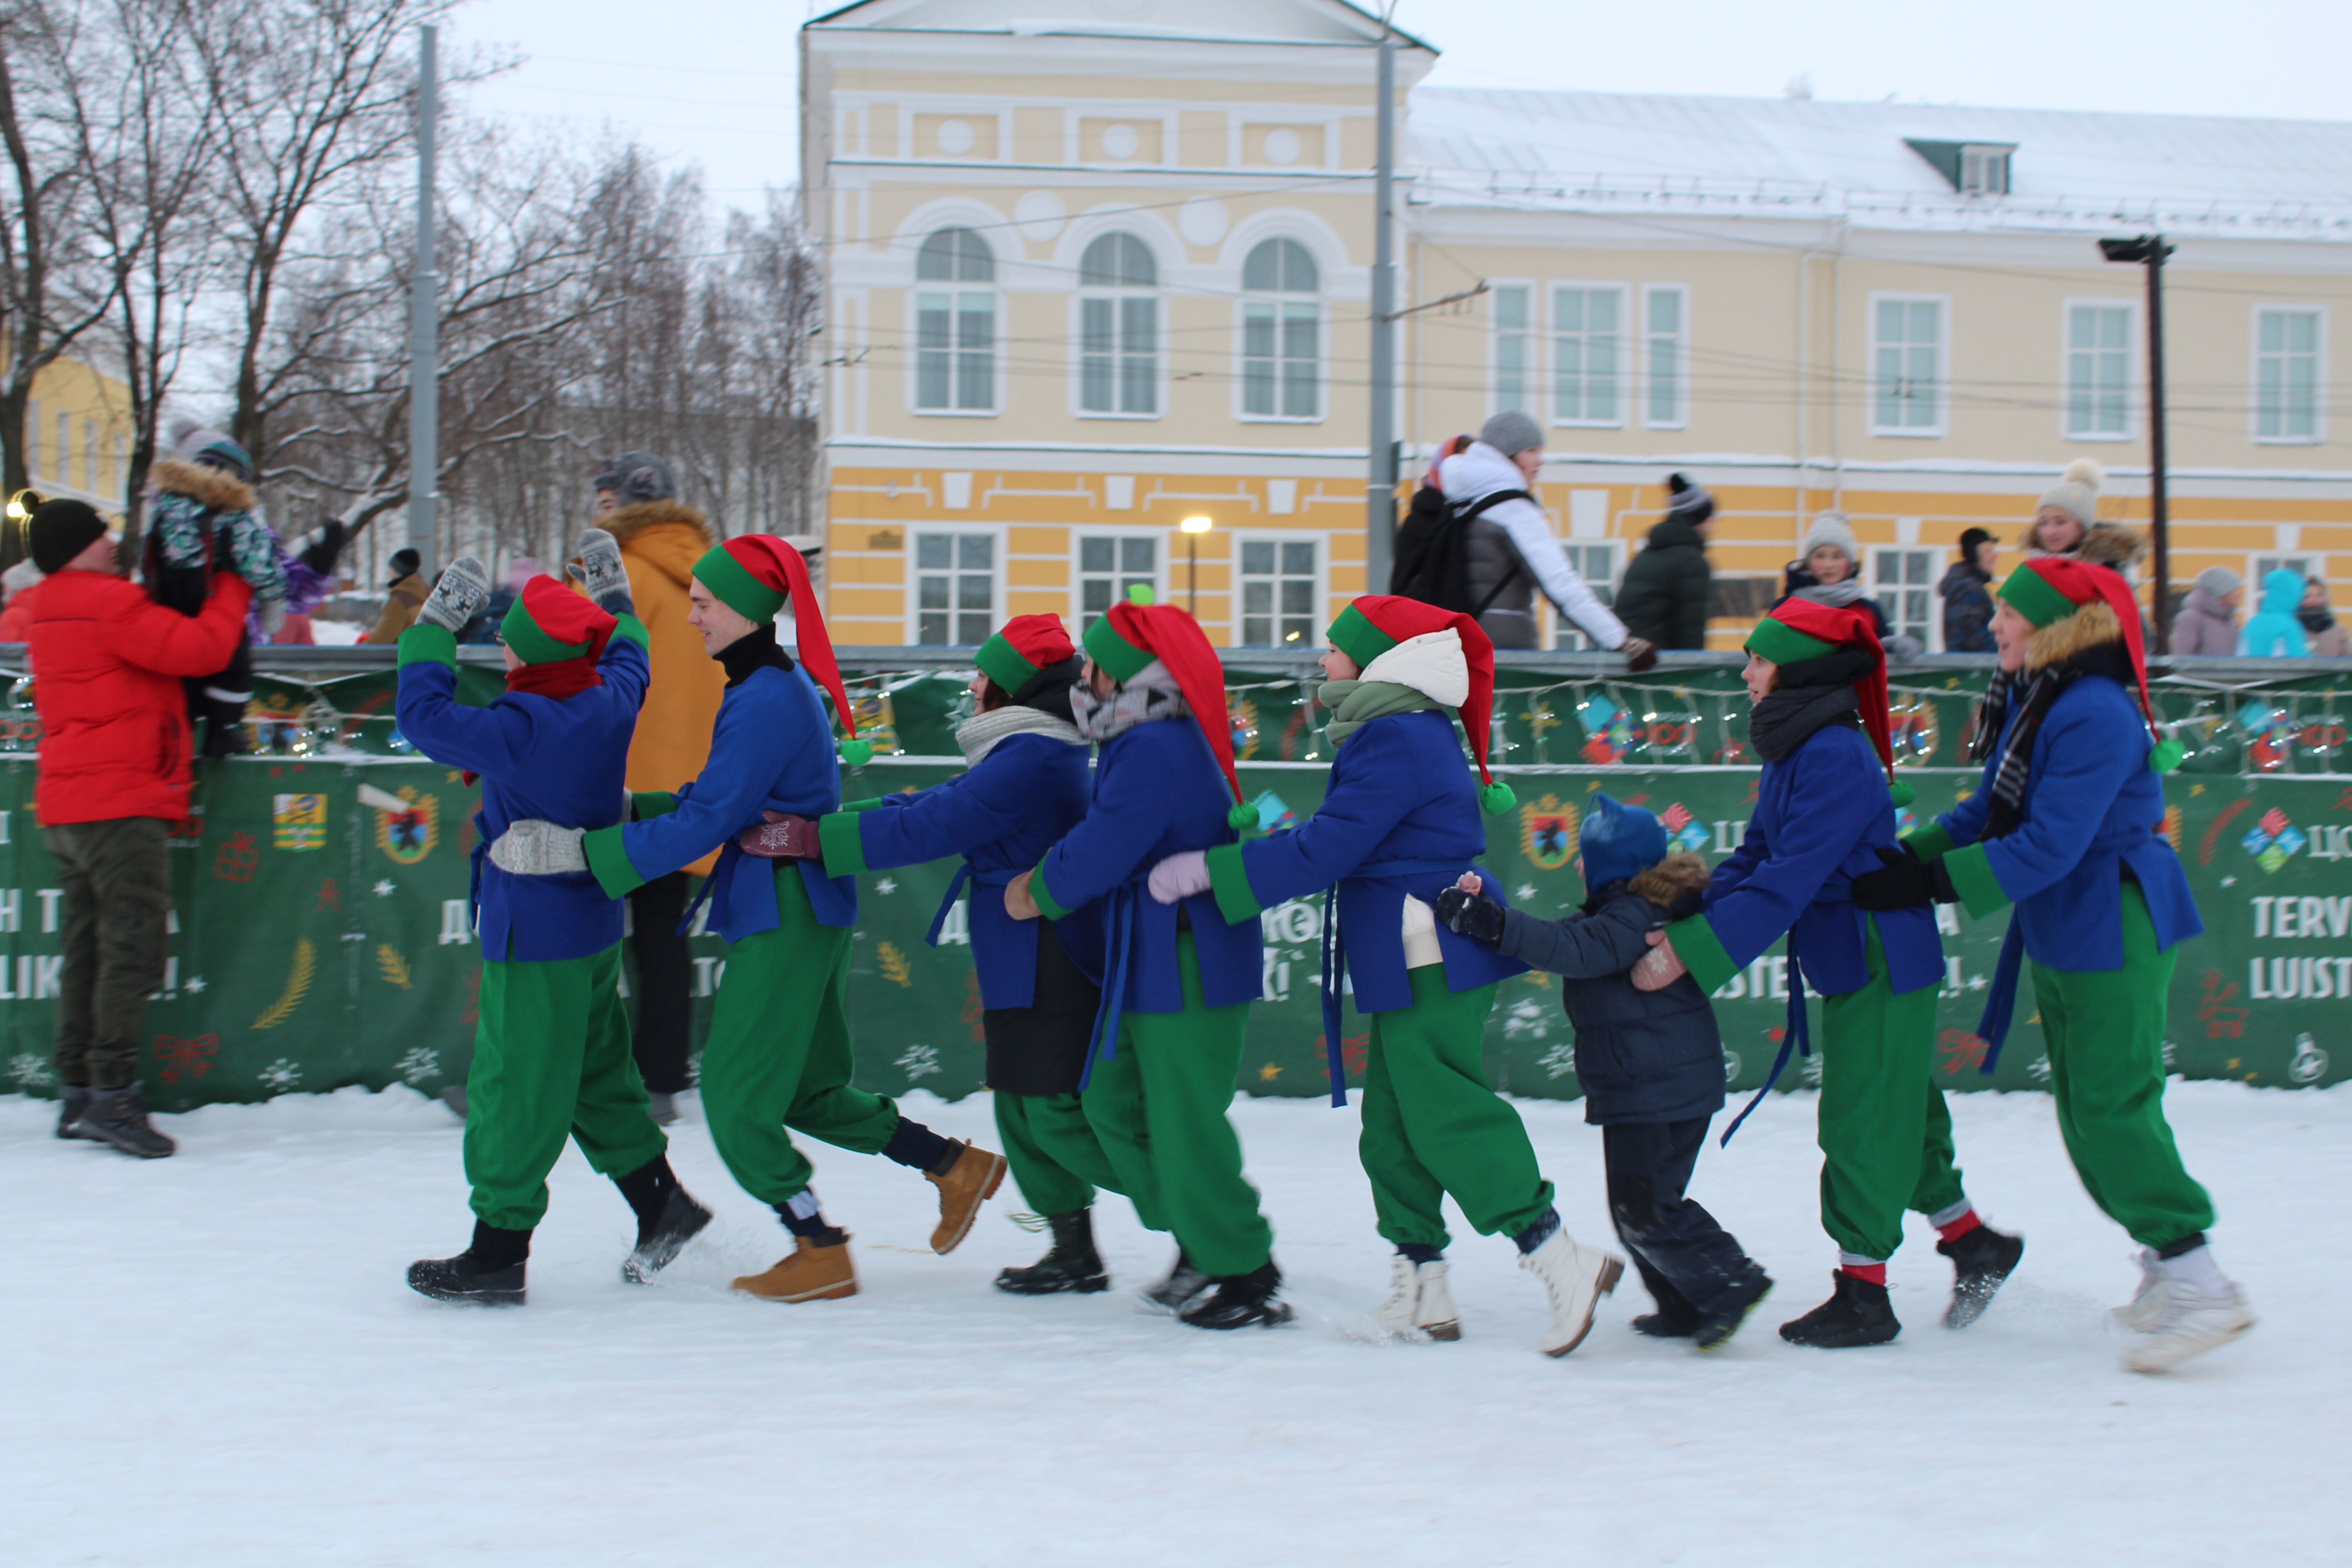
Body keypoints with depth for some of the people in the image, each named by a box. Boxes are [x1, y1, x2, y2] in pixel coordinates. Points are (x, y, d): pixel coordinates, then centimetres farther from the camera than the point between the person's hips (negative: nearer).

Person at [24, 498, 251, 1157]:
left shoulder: (50, 610, 18)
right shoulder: (109, 604, -13)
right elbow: (198, 648, -17)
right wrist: (233, 588, -2)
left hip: (67, 805, 10)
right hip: (120, 804, -10)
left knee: (90, 948, 11)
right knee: (133, 943, -11)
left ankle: (78, 1093, 12)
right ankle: (113, 1092, -15)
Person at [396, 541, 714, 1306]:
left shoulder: (523, 728, -24)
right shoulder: (611, 700, -1)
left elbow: (425, 718, -22)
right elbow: (626, 654, 23)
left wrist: (436, 624, -13)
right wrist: (612, 595, 35)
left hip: (532, 939, -8)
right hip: (596, 924, 8)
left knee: (514, 1086, -1)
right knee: (594, 1070, 21)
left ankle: (498, 1252, 5)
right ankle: (660, 1201, 26)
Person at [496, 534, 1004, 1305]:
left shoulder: (765, 702, -20)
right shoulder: (781, 684, 12)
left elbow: (703, 824, -22)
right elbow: (713, 799, 19)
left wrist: (576, 849, -21)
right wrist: (625, 808, 10)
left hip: (784, 918, -10)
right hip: (804, 913, 10)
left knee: (734, 1092, -1)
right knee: (805, 1090, 19)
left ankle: (821, 1253, 8)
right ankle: (957, 1167, 26)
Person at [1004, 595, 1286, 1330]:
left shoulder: (1154, 753, -22)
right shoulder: (1148, 741, 12)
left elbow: (1097, 854, -21)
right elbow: (1104, 837, 20)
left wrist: (1039, 894, -5)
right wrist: (1044, 879, 8)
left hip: (1187, 971, -11)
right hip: (1147, 967, 11)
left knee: (1185, 1127, -5)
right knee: (1113, 1102, 16)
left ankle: (1247, 1277, 4)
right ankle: (1202, 1245, 23)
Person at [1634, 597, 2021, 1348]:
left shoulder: (1834, 758, -23)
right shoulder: (1790, 752, 8)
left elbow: (1786, 883, -28)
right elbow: (1753, 859, 10)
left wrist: (1689, 955, -28)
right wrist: (1681, 923, -4)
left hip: (1883, 966, -10)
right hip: (1852, 966, 10)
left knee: (1860, 1121, -3)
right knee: (1899, 1113, 18)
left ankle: (1864, 1291, 6)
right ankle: (1973, 1242, 31)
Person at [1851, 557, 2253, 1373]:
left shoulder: (2095, 715, -23)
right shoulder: (2027, 700, 7)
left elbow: (2048, 844, -27)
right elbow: (1989, 813, 13)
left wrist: (1932, 882, -26)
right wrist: (1905, 856, 0)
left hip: (2115, 930, -10)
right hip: (2061, 934, 10)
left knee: (2113, 1105, -10)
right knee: (2087, 1107, 14)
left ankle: (2196, 1282, -7)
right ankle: (2165, 1261, 23)